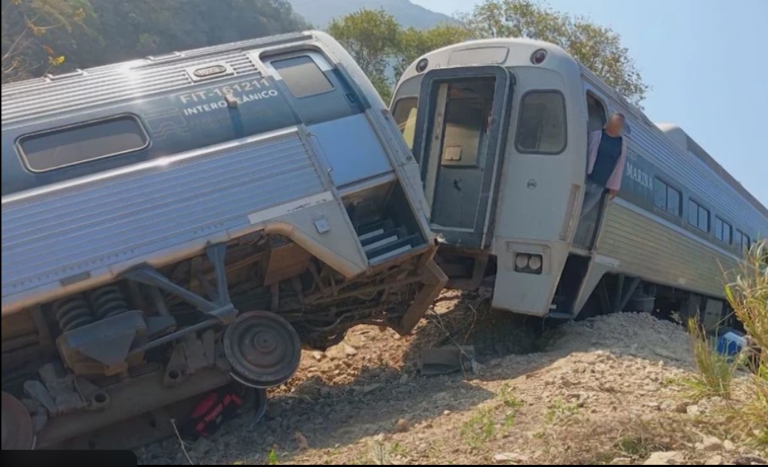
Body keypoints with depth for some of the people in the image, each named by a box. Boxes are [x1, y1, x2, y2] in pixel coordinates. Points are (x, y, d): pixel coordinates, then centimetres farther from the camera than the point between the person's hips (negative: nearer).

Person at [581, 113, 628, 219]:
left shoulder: (622, 144, 10)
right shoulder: (595, 136, 1)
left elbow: (619, 167, 11)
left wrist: (615, 187, 9)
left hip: (599, 186, 3)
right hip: (584, 180, -3)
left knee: (580, 214, 3)